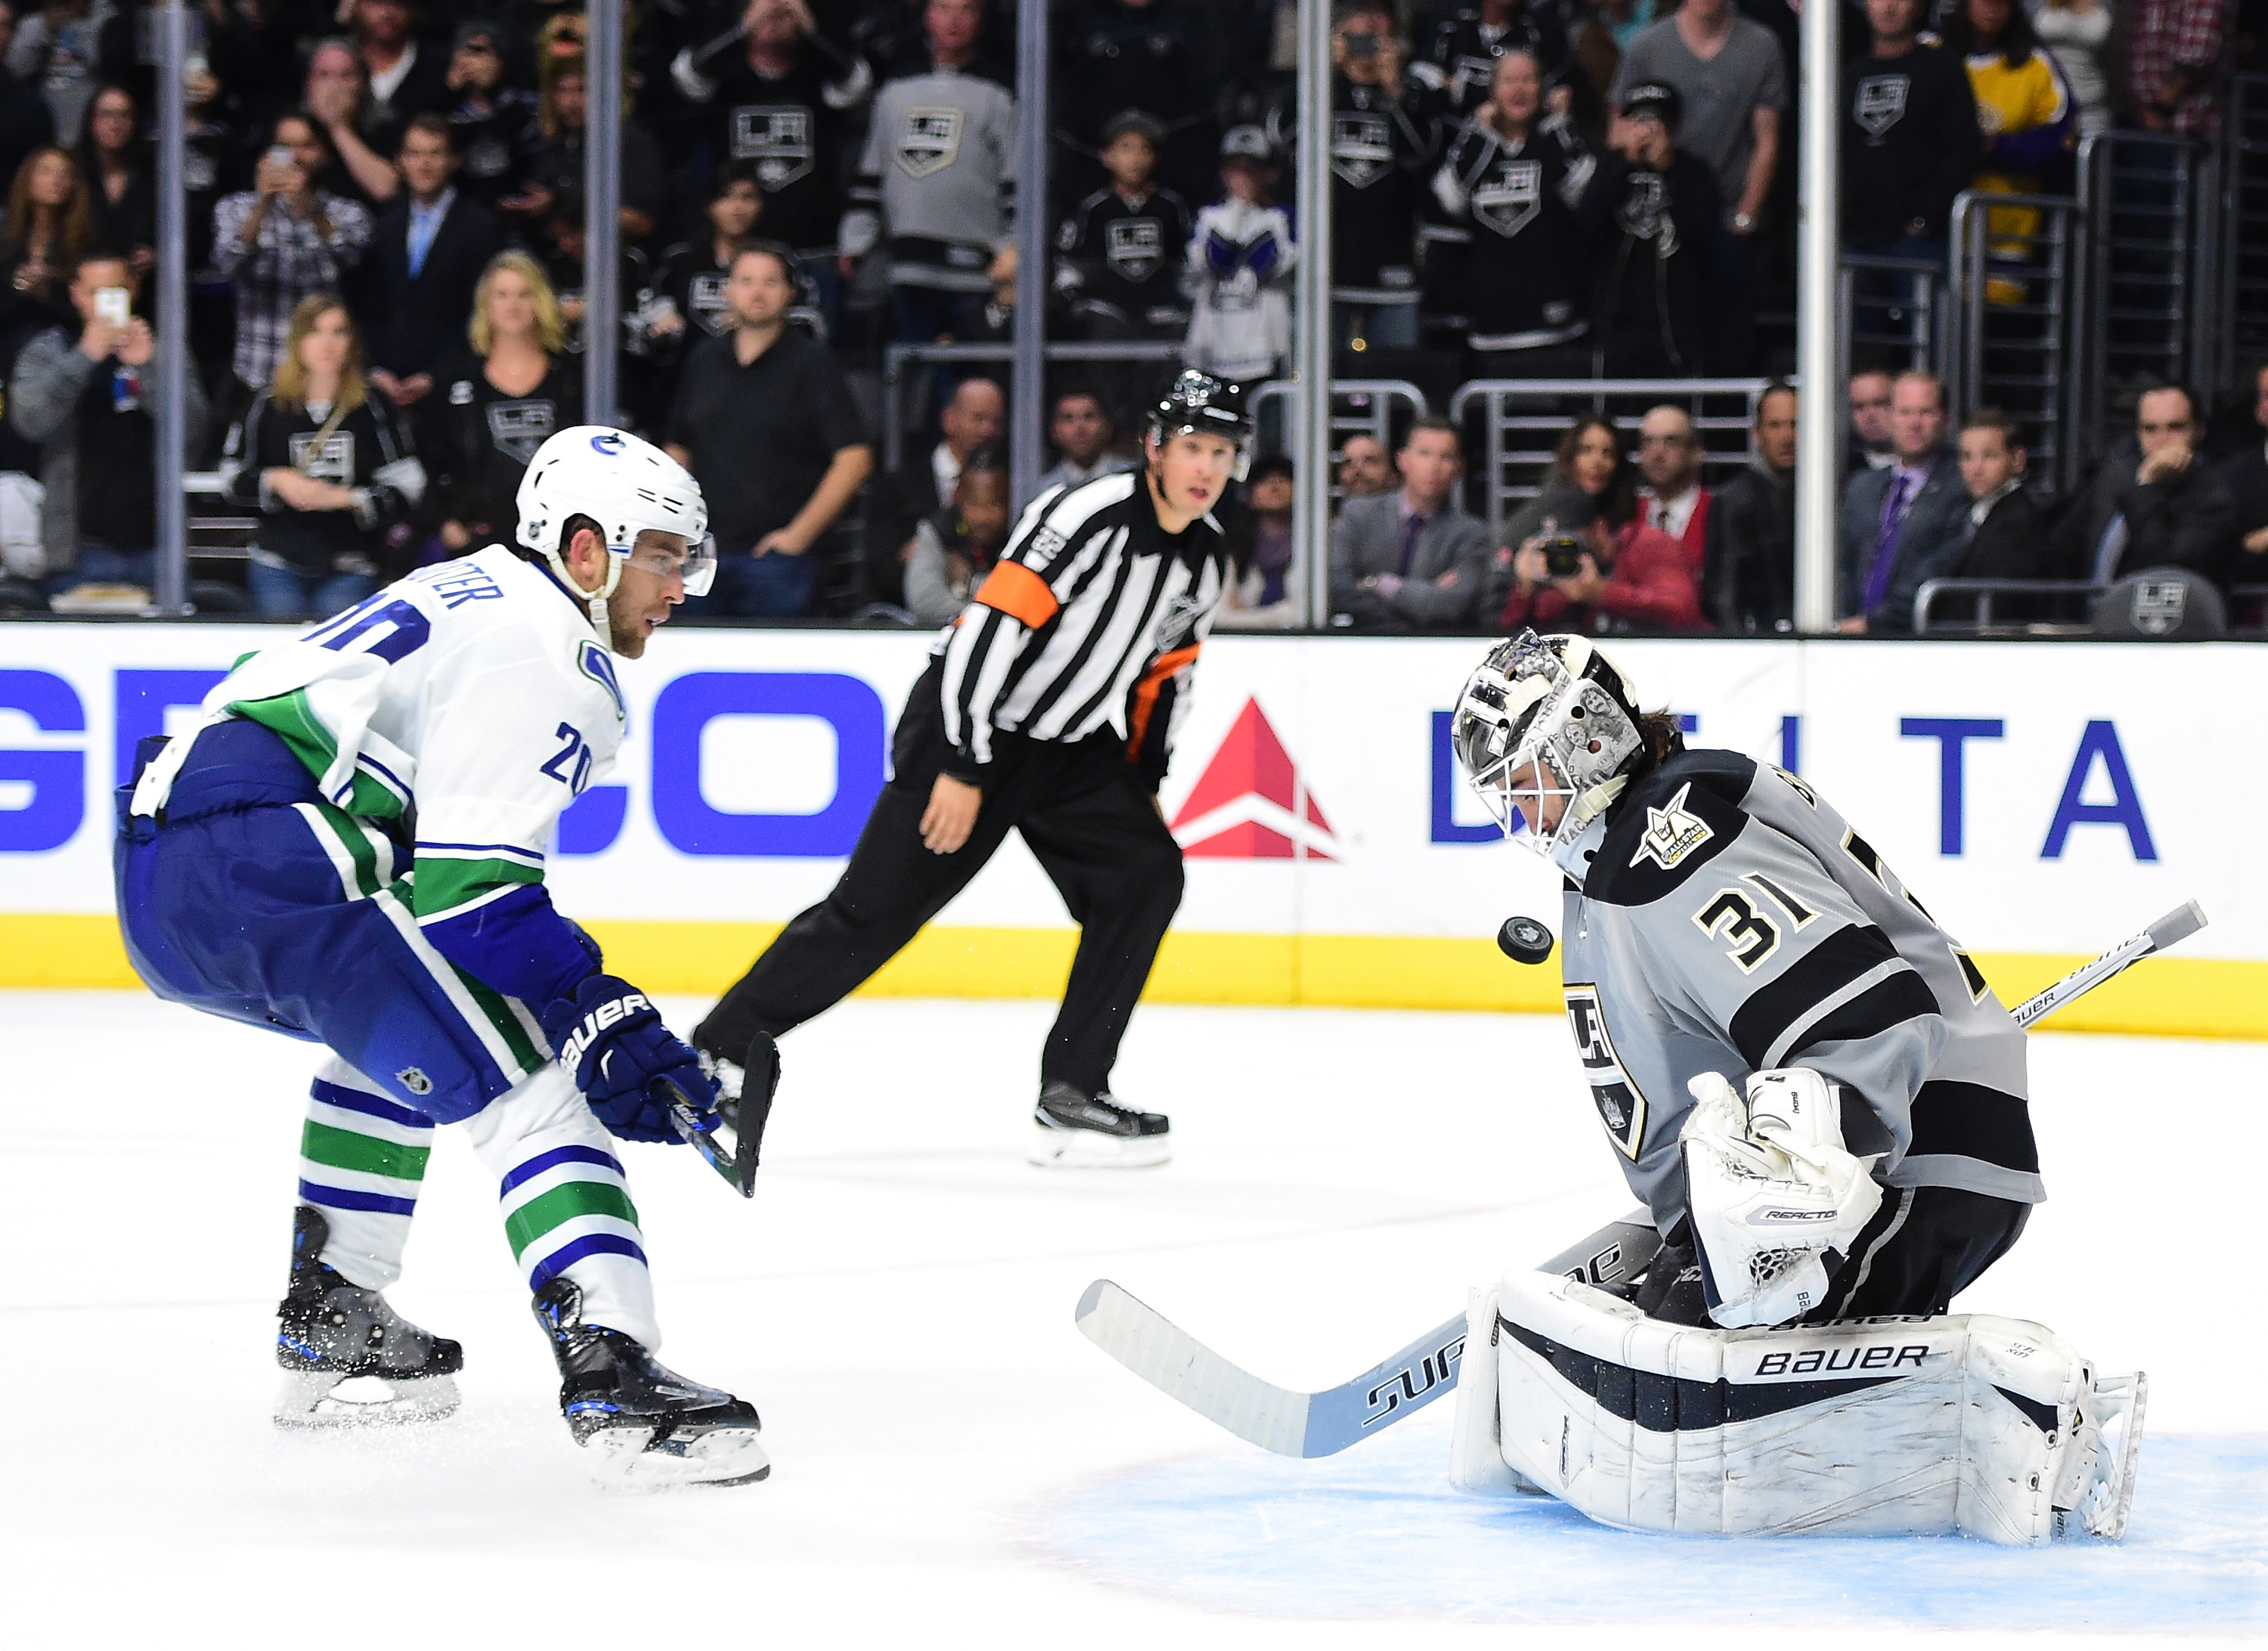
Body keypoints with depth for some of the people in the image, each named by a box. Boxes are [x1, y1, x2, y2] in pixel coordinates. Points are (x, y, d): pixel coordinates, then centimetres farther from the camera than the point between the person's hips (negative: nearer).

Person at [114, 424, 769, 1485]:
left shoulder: (476, 597, 27)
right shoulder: (542, 654, -5)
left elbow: (451, 858, 30)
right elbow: (467, 887, -15)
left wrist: (583, 988, 24)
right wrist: (600, 1019, -12)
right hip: (254, 855, -11)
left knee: (398, 1029, 35)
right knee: (522, 1081, -13)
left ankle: (328, 1319, 37)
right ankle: (612, 1380, -26)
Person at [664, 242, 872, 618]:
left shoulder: (811, 365, -2)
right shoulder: (704, 361, 14)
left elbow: (855, 459, -9)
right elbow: (678, 450, 23)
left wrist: (799, 534, -12)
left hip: (774, 557, -5)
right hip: (704, 553, 5)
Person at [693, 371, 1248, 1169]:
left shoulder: (1206, 557, 3)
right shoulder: (1089, 517, -23)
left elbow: (1166, 668, 17)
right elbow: (991, 626, -26)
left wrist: (1142, 784, 15)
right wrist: (962, 769, -26)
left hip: (1074, 745, 7)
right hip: (974, 722, -7)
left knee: (1147, 877, -9)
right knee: (874, 909, -8)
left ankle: (1071, 1096, -6)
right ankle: (720, 1051, 4)